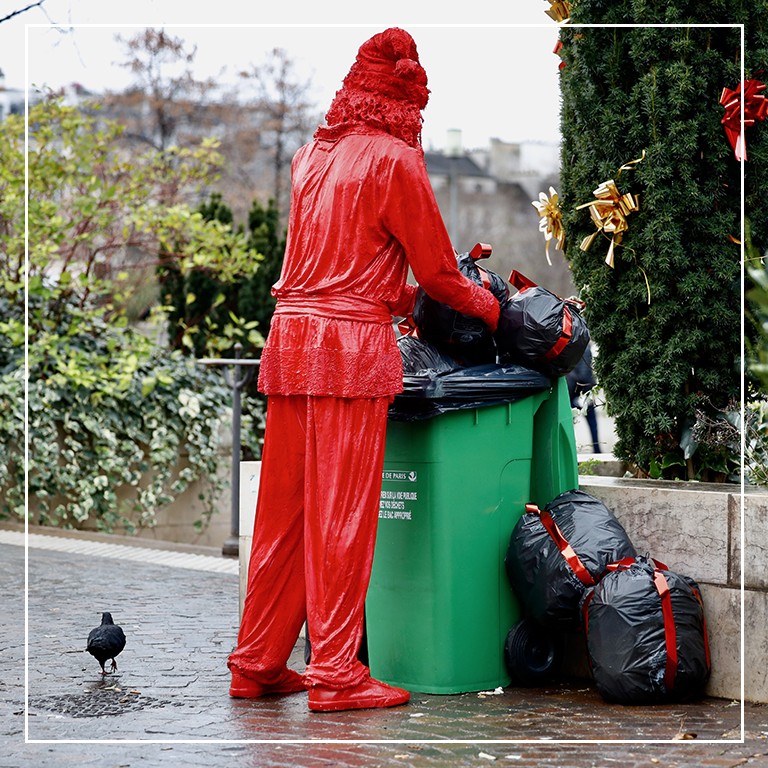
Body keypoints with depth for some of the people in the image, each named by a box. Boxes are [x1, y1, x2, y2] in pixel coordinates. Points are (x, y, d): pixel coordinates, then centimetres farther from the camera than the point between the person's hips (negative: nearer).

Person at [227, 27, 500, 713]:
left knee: (283, 508, 11)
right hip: (353, 345, -7)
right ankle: (334, 672, 0)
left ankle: (258, 662, 16)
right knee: (342, 513, -3)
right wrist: (488, 307, 18)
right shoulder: (394, 159, -5)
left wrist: (404, 301, 30)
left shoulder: (312, 154, 16)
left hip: (291, 333, 7)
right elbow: (437, 269, 0)